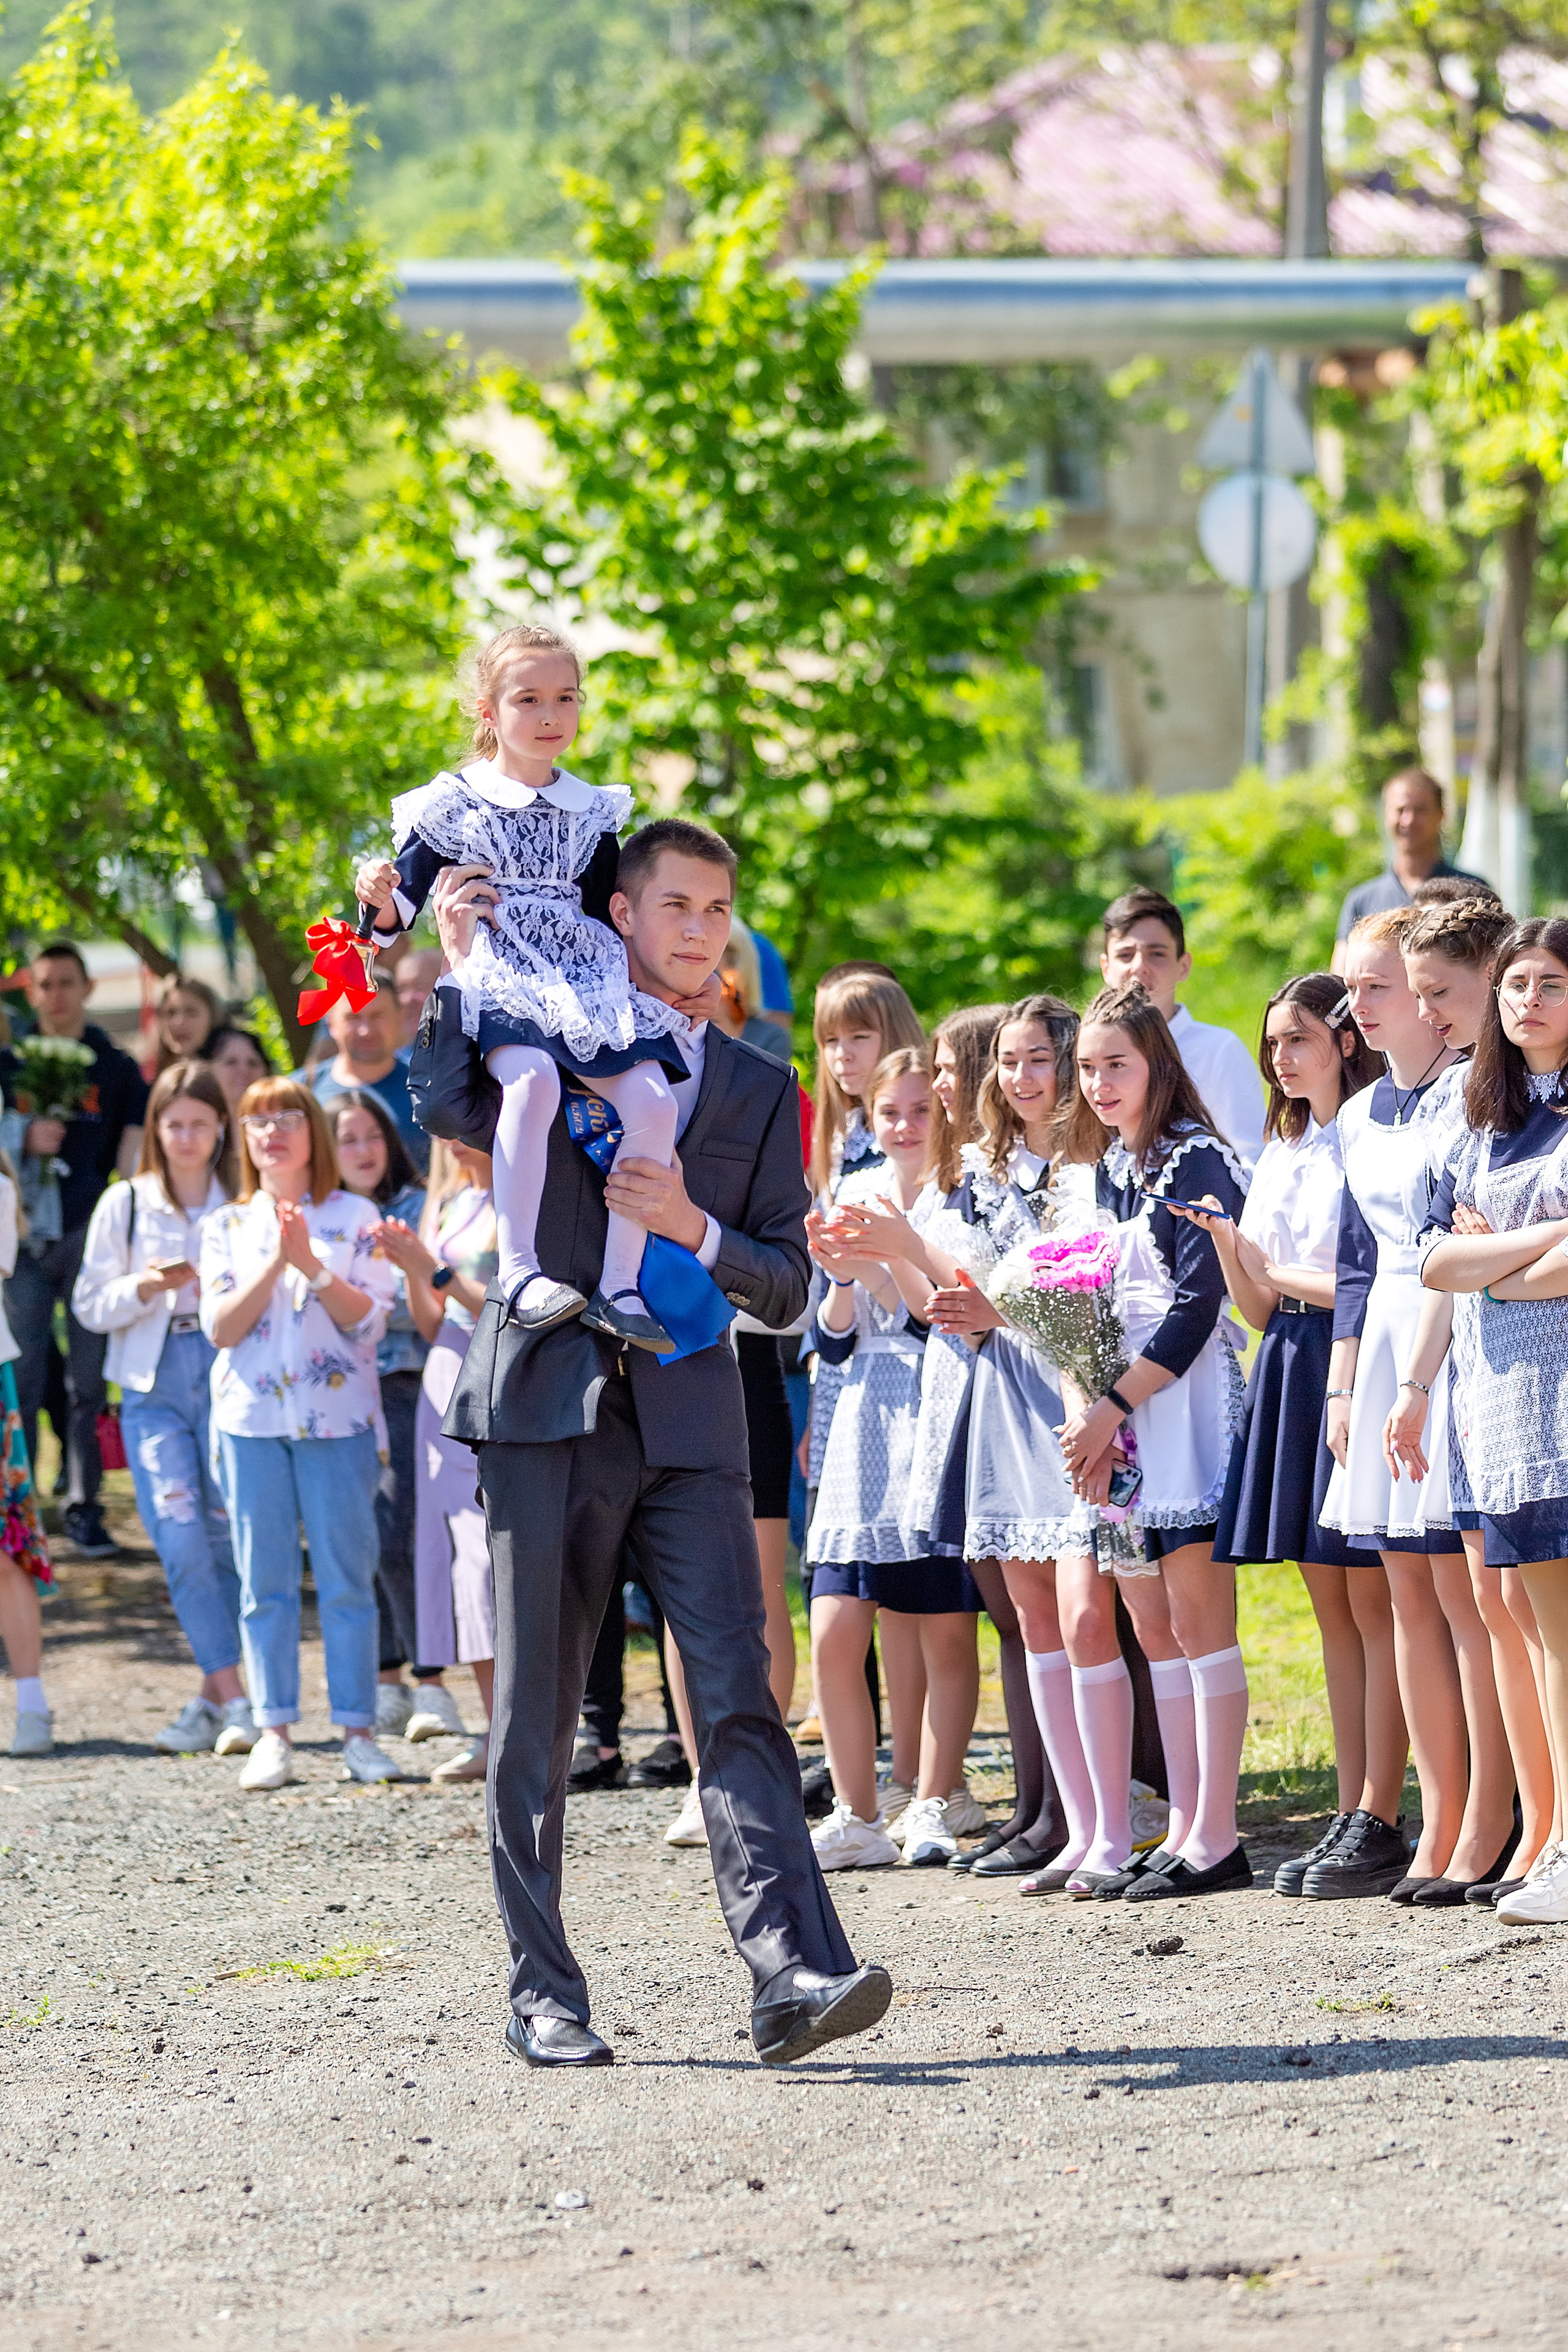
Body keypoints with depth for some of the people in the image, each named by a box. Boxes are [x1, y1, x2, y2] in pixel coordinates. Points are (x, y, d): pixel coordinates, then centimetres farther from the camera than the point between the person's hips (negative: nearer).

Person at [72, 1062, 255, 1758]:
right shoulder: (124, 1205, 9)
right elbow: (91, 1303, 9)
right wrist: (144, 1288, -9)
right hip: (154, 1385, 0)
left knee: (227, 1539, -2)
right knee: (180, 1539, -13)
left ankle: (211, 1700, 9)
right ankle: (234, 1699, -13)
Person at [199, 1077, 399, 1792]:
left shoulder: (355, 1219, 5)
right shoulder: (227, 1228, 10)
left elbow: (368, 1319, -4)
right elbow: (220, 1327, -1)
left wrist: (312, 1266, -17)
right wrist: (275, 1263, -12)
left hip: (338, 1418, -2)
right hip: (251, 1418, 2)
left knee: (346, 1578, -3)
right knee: (264, 1582, 1)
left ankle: (357, 1731, 0)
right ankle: (274, 1732, 4)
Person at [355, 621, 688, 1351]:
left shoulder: (591, 812, 18)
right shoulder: (453, 805, 6)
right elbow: (403, 908, 4)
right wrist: (380, 895, -18)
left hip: (586, 982, 5)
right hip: (500, 982, -5)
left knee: (651, 1099, -21)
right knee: (532, 1079, -37)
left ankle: (619, 1286, -17)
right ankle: (518, 1270, -38)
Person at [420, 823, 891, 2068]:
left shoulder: (759, 1088, 15)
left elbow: (786, 1286, 9)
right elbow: (447, 1104, -11)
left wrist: (695, 1228, -9)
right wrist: (464, 968, -16)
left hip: (689, 1417, 1)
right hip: (548, 1402, -1)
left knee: (739, 1697, -12)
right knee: (536, 1719, 2)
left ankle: (792, 1973, -22)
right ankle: (545, 1995, 10)